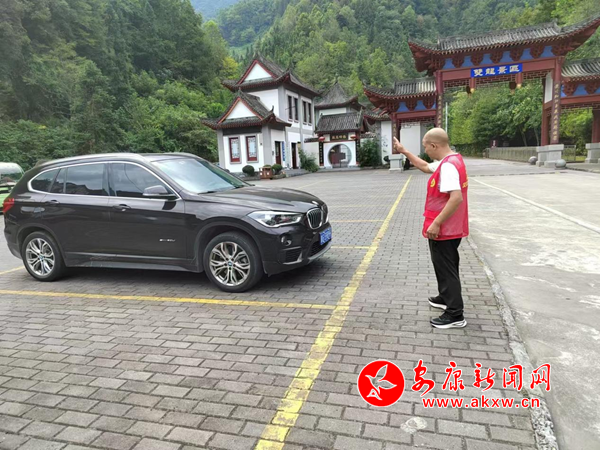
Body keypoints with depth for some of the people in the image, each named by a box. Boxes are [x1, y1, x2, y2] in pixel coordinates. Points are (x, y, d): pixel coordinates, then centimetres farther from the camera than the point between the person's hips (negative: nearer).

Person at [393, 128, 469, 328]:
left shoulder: (448, 166, -23)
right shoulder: (450, 161, 10)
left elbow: (456, 198, -32)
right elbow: (425, 167, 25)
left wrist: (436, 223, -28)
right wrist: (404, 151, 23)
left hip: (443, 229, -10)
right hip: (450, 228, 10)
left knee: (446, 269, -2)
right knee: (445, 266, 23)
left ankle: (455, 315, 7)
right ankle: (446, 298, 40)